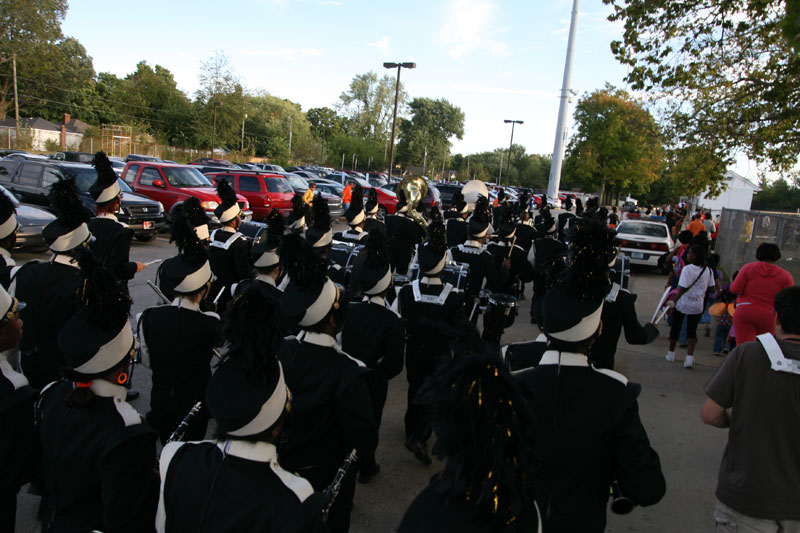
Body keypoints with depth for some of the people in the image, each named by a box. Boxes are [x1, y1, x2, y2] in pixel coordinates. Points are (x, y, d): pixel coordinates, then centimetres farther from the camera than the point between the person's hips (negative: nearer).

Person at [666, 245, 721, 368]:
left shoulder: (687, 269, -17)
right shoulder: (708, 270, -2)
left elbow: (682, 289, -20)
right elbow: (711, 288, 3)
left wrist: (673, 301, -15)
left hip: (682, 303, -3)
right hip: (697, 306, 3)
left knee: (675, 328, 14)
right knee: (692, 330, 9)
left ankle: (671, 354, 26)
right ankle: (689, 357, -7)